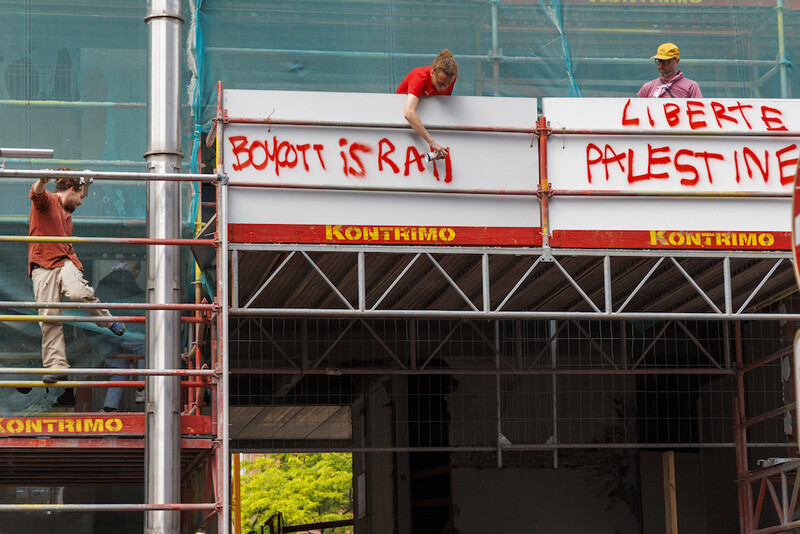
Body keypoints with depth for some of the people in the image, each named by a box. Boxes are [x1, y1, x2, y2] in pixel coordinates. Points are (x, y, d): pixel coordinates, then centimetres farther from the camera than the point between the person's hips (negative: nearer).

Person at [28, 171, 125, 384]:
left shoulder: (67, 215, 27)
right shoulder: (47, 201, 2)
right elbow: (36, 194, -24)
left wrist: (78, 268, 28)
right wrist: (41, 182, -47)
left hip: (64, 263, 5)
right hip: (43, 267, -5)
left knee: (79, 293, -29)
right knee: (49, 318, -10)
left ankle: (107, 320, -7)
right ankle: (56, 366, -7)